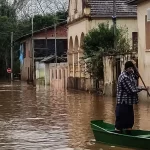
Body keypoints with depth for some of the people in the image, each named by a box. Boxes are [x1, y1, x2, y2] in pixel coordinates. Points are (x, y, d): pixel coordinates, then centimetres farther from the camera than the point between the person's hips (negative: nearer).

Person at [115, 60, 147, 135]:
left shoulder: (130, 74, 8)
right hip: (123, 104, -10)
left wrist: (135, 70, 5)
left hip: (128, 103, 10)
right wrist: (142, 88, -9)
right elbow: (132, 90, -22)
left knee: (130, 121, 16)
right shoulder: (124, 77, -20)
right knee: (120, 121, -5)